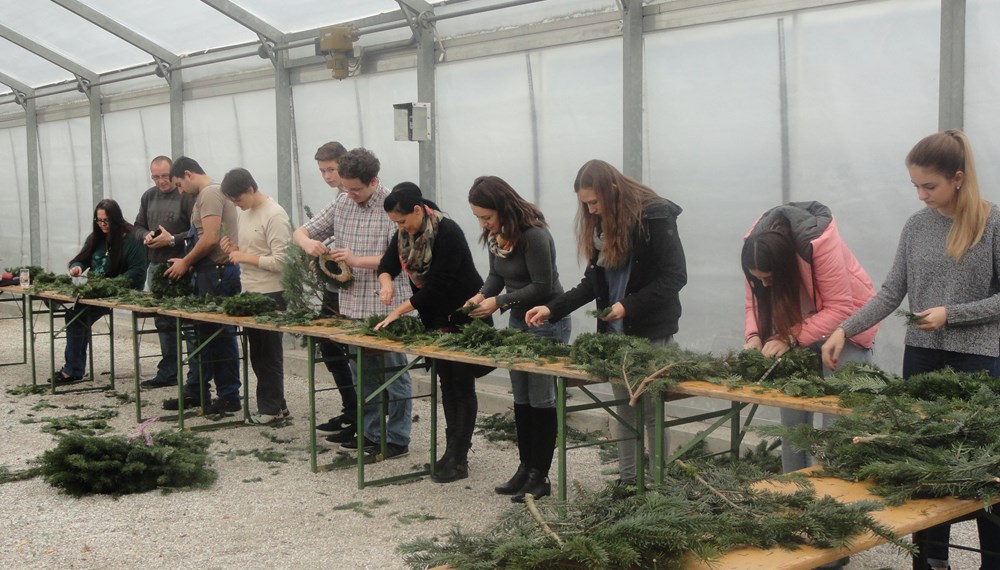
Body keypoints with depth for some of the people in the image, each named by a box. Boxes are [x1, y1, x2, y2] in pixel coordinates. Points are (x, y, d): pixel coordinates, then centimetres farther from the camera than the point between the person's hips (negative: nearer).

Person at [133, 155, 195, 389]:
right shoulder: (148, 197, 14)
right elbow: (138, 227, 21)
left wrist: (173, 240, -19)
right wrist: (146, 236, -1)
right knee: (162, 322, 14)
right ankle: (167, 372, 23)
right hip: (155, 265, 7)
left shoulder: (186, 196, -9)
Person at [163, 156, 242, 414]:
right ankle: (195, 392, 23)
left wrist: (186, 262, -9)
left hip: (218, 272, -10)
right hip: (210, 272, 10)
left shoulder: (210, 194, -12)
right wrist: (189, 262, 9)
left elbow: (211, 238, -20)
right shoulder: (208, 194, 19)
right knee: (201, 332, 15)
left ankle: (229, 397, 3)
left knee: (220, 335, -4)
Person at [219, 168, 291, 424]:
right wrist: (234, 249, 1)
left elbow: (280, 260, -21)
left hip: (270, 295, -9)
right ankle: (274, 405, 21)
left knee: (268, 353, 0)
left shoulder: (274, 216, -16)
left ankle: (271, 408, 9)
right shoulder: (245, 212, 12)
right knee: (257, 352, 13)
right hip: (249, 293, 9)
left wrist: (245, 257, -17)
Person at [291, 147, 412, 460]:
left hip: (387, 307, -7)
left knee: (393, 375, 3)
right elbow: (300, 232, 12)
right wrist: (307, 243, -12)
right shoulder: (342, 204, 8)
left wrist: (357, 260, -22)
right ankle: (370, 432, 28)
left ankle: (397, 440, 12)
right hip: (353, 306, 7)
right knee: (363, 374, 16)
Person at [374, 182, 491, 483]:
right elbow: (387, 264, 6)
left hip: (464, 317, -8)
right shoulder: (406, 233, -1)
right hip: (435, 319, 8)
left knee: (462, 387, -4)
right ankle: (454, 451, 19)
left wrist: (399, 310, -24)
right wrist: (386, 282, -18)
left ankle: (457, 459, 0)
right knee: (447, 384, 11)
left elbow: (437, 286, -27)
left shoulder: (447, 233, -24)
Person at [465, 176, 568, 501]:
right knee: (521, 399, 12)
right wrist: (481, 295, -7)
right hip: (518, 320, 9)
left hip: (547, 322, -9)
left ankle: (540, 476, 5)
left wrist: (498, 302, -22)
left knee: (541, 400, -2)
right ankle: (525, 467, 21)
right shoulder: (495, 234, 2)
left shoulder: (533, 235, -24)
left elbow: (541, 286, -22)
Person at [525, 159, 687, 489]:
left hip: (651, 332, -6)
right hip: (615, 332, 7)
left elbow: (675, 276, -15)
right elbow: (594, 281, 12)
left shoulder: (655, 217, -14)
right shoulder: (602, 224, 7)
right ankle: (627, 480, 18)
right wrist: (553, 309, 2)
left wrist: (629, 305, -21)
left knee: (652, 412, 1)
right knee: (623, 409, 10)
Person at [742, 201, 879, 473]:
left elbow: (839, 308, -29)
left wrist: (791, 338, -34)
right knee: (792, 415, 4)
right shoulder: (755, 249, -17)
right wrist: (754, 336, -22)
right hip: (795, 327, 5)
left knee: (836, 418, -11)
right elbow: (756, 302, -4)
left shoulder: (820, 242, -32)